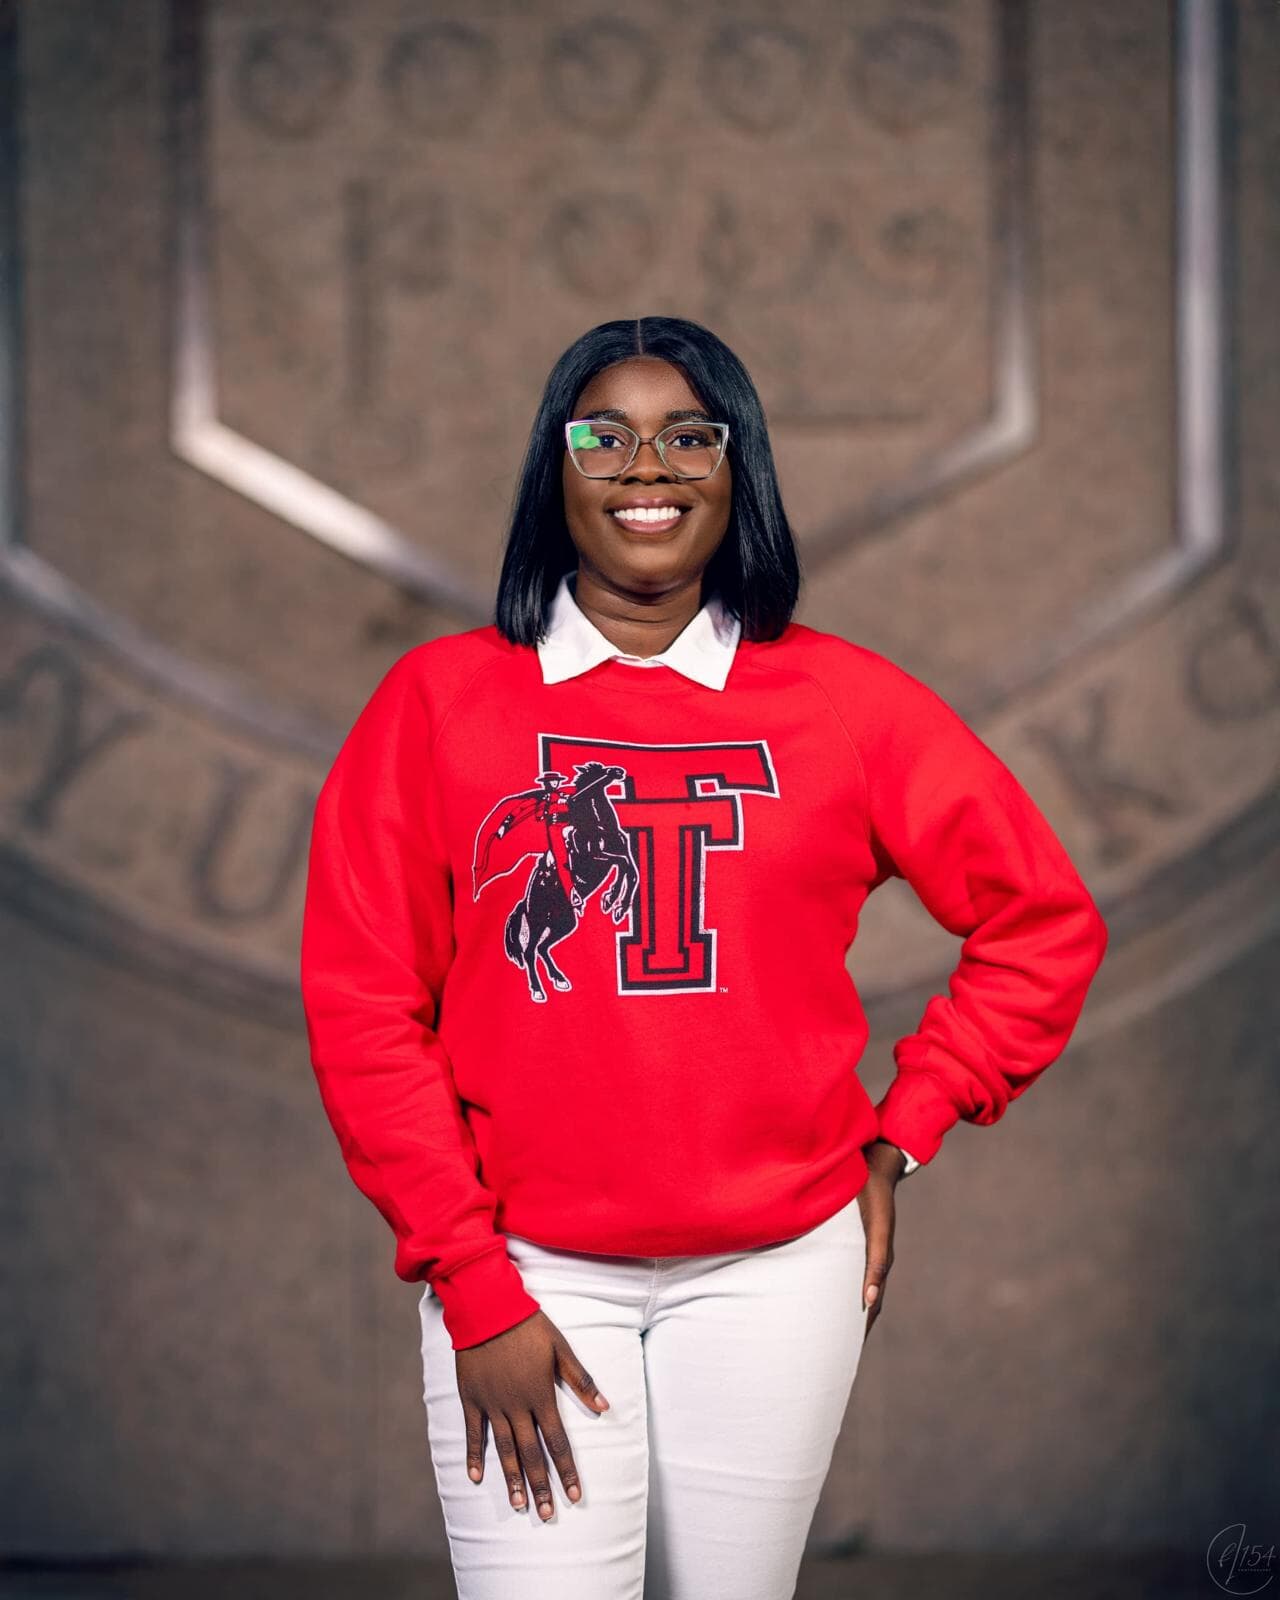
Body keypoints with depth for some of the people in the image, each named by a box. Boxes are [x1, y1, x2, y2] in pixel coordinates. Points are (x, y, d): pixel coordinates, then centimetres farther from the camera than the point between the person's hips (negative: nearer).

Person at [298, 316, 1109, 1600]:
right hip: (525, 1270, -1)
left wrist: (901, 1133, 4)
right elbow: (362, 1008, -3)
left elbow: (1046, 920, 8)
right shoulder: (437, 700, -1)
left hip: (778, 1270, 1)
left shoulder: (844, 702, 1)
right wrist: (471, 1286, -7)